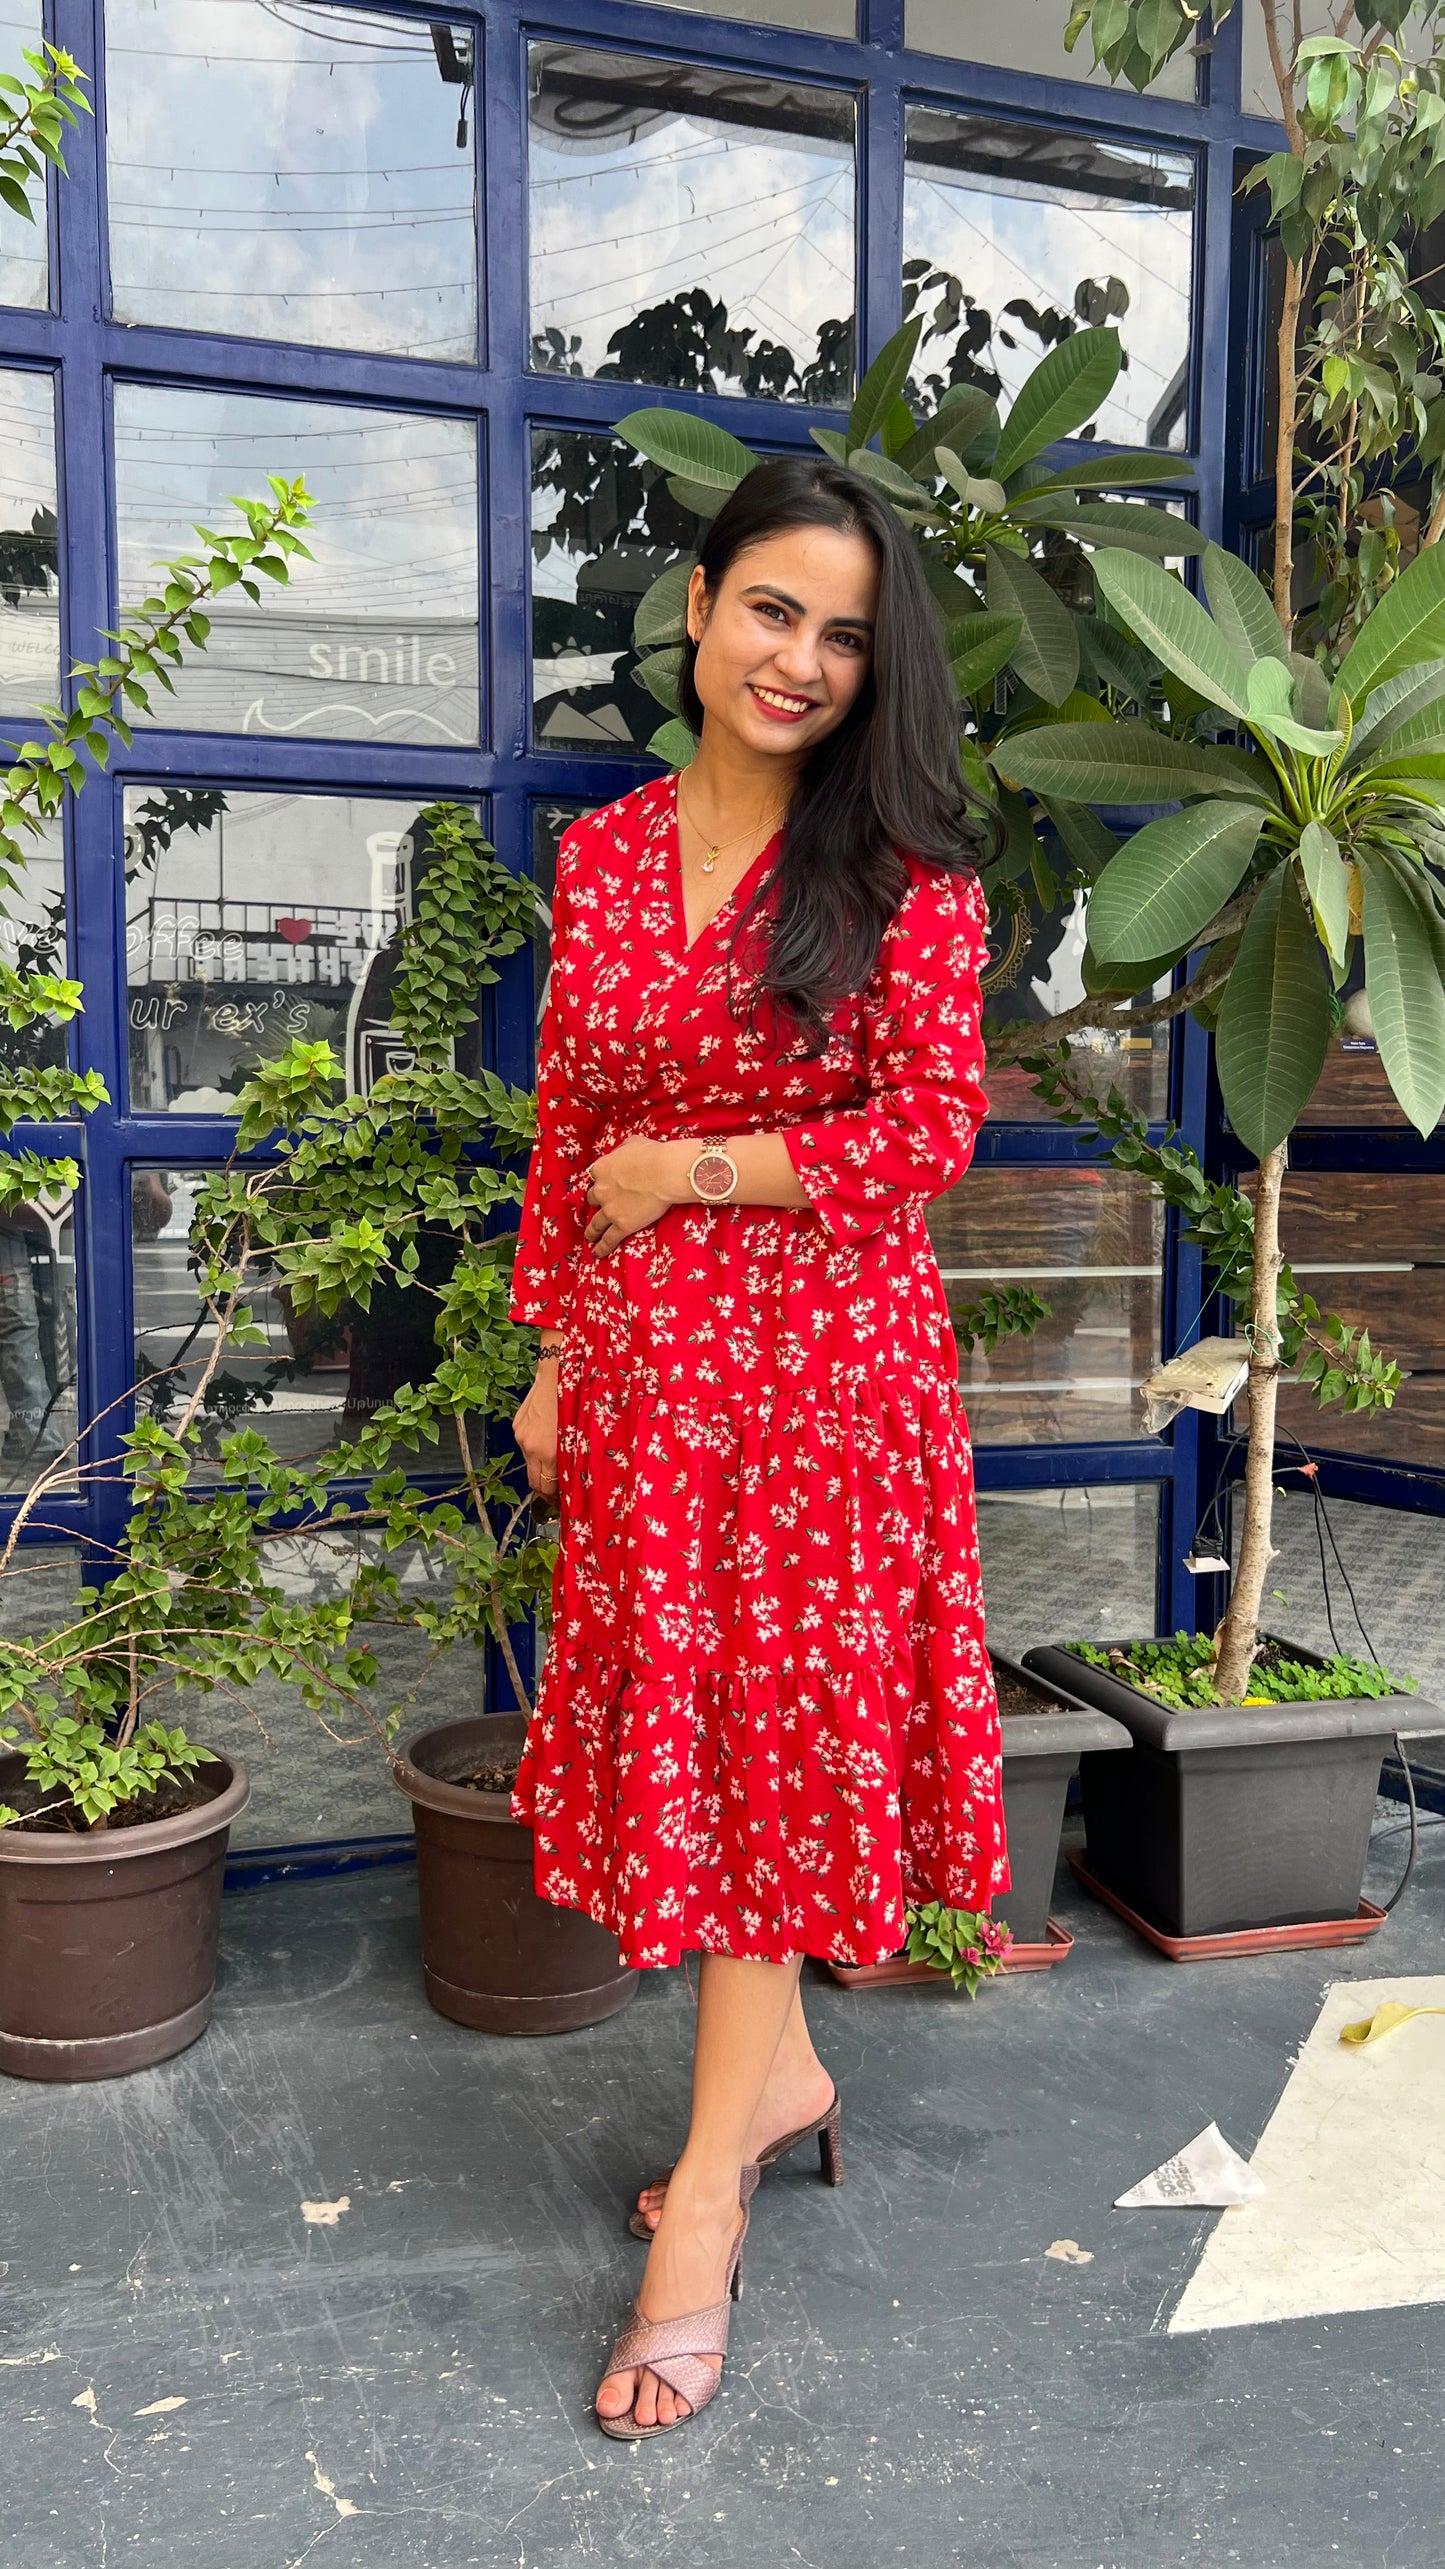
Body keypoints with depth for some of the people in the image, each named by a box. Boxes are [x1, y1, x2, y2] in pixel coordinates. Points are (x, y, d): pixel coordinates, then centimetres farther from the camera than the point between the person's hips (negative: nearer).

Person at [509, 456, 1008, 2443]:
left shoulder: (902, 864, -5)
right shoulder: (602, 855, 8)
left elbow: (933, 1129, -10)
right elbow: (568, 1135, 10)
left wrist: (687, 1171, -9)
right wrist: (554, 1357, 9)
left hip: (823, 1348, -4)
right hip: (641, 1359, 4)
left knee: (772, 1730, 2)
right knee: (678, 1727, 11)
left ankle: (706, 2198, 13)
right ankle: (782, 2072, 32)